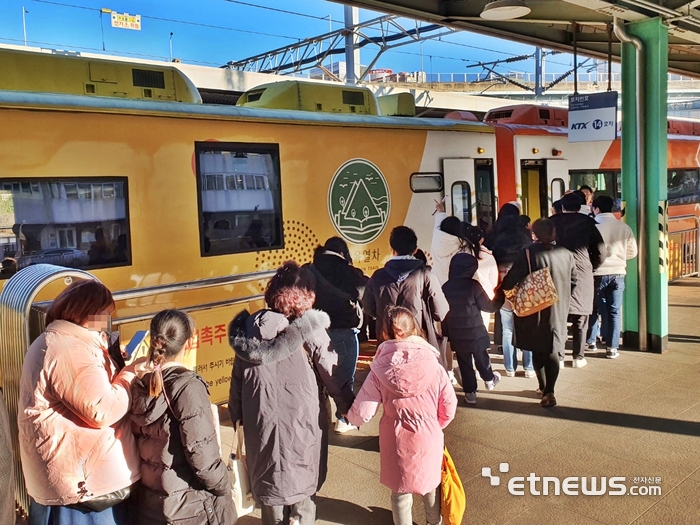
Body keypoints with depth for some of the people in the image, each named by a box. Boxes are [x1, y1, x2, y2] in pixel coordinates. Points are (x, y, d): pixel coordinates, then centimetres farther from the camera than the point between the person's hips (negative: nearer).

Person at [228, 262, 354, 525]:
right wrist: (351, 410, 3)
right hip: (303, 427, -3)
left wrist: (236, 417, 16)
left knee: (269, 483, 21)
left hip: (262, 427, 4)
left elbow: (237, 382, 4)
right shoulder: (310, 330, -13)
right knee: (303, 489, 17)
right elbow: (333, 377, -11)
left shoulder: (249, 329, -2)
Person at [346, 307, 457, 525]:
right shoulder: (434, 367, -15)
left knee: (401, 489, 21)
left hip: (396, 440, -1)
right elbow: (449, 408, -7)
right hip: (428, 437, 1)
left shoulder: (379, 371, -17)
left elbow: (362, 414, -15)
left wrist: (349, 415, 8)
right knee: (431, 483, 28)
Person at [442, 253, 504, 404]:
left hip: (456, 335, 2)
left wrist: (447, 331, 13)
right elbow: (489, 306, -9)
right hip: (475, 332, -2)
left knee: (464, 363, 12)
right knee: (481, 358, 20)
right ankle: (489, 380, 43)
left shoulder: (445, 287, -5)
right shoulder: (473, 285, -16)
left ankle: (470, 392, 18)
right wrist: (500, 297, 8)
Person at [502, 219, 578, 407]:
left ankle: (544, 387, 20)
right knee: (553, 349, 11)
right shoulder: (567, 254, -3)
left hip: (534, 311, -3)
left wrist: (502, 286, 3)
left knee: (538, 349, 13)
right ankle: (549, 391, 5)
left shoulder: (527, 254, -17)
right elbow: (574, 282, 5)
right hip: (558, 311, 3)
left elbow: (511, 281, -18)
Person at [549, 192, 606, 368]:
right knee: (580, 320, 9)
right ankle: (579, 357, 13)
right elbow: (600, 251, 0)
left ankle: (558, 357, 7)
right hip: (582, 274, 0)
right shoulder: (587, 222, 2)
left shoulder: (552, 222, 3)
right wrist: (591, 267, 15)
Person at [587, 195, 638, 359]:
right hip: (617, 273, 2)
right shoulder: (624, 227, -1)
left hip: (597, 273, -2)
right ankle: (612, 347, 6)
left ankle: (591, 341, 24)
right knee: (614, 311, 7)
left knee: (594, 308, 15)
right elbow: (632, 252, 6)